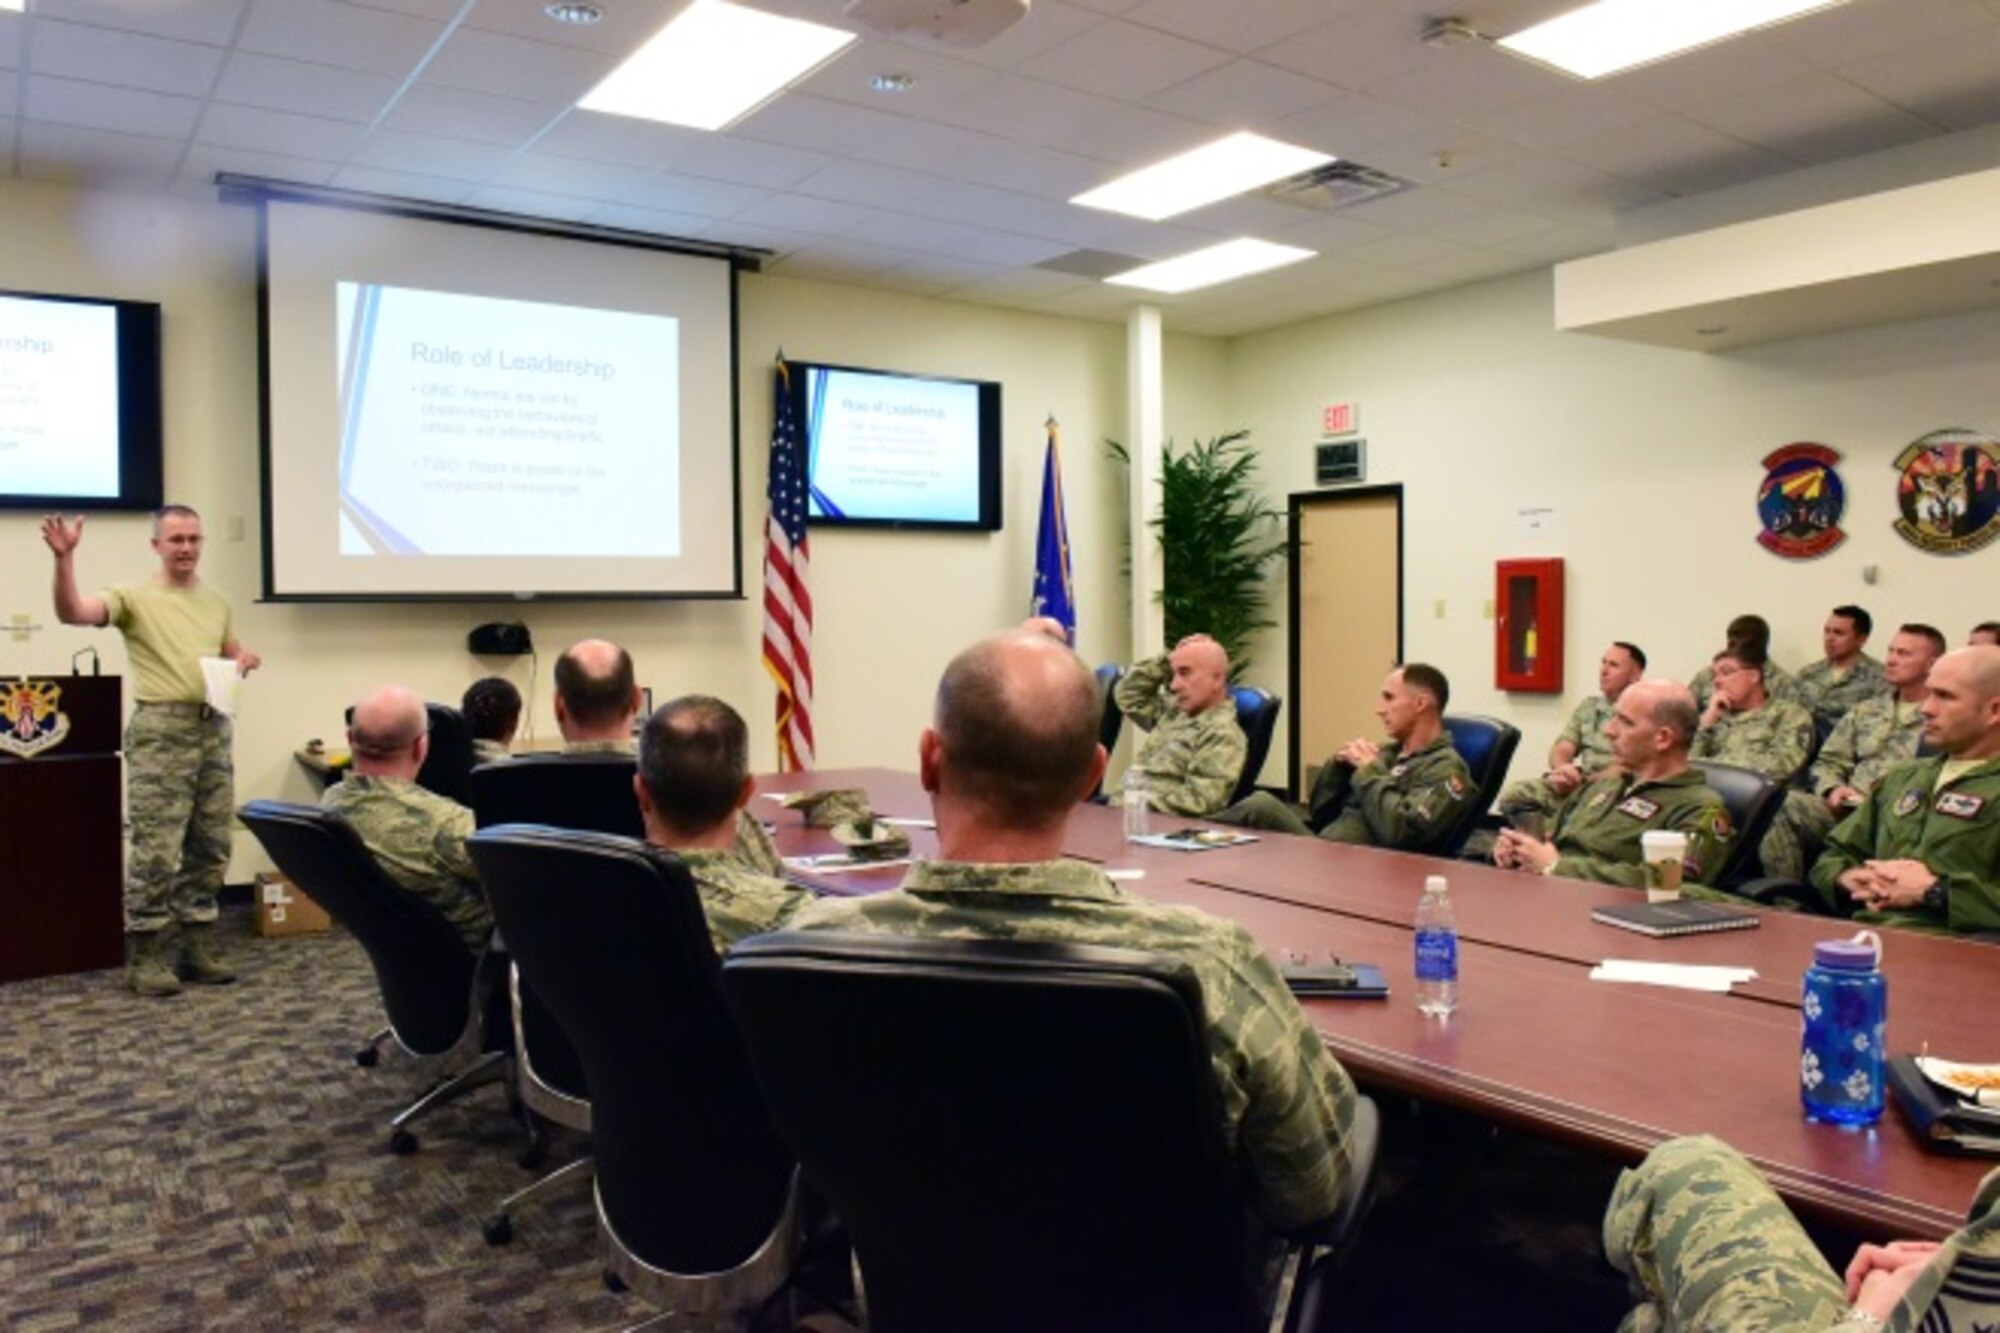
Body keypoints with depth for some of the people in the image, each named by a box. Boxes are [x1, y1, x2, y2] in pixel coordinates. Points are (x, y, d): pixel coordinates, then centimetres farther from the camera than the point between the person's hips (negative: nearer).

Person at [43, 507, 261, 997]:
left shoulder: (217, 602, 15)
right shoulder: (133, 596, -3)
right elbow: (71, 613, -20)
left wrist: (245, 659, 4)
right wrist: (64, 556, -32)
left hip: (214, 728, 6)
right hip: (161, 730, -6)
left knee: (210, 848, 9)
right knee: (156, 849, -6)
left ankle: (196, 948, 20)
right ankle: (145, 956, 5)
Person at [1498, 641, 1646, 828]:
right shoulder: (1588, 707, 18)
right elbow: (1561, 749, 11)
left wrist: (1585, 781, -20)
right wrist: (1562, 768, -13)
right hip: (1578, 783, 6)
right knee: (1513, 794, -17)